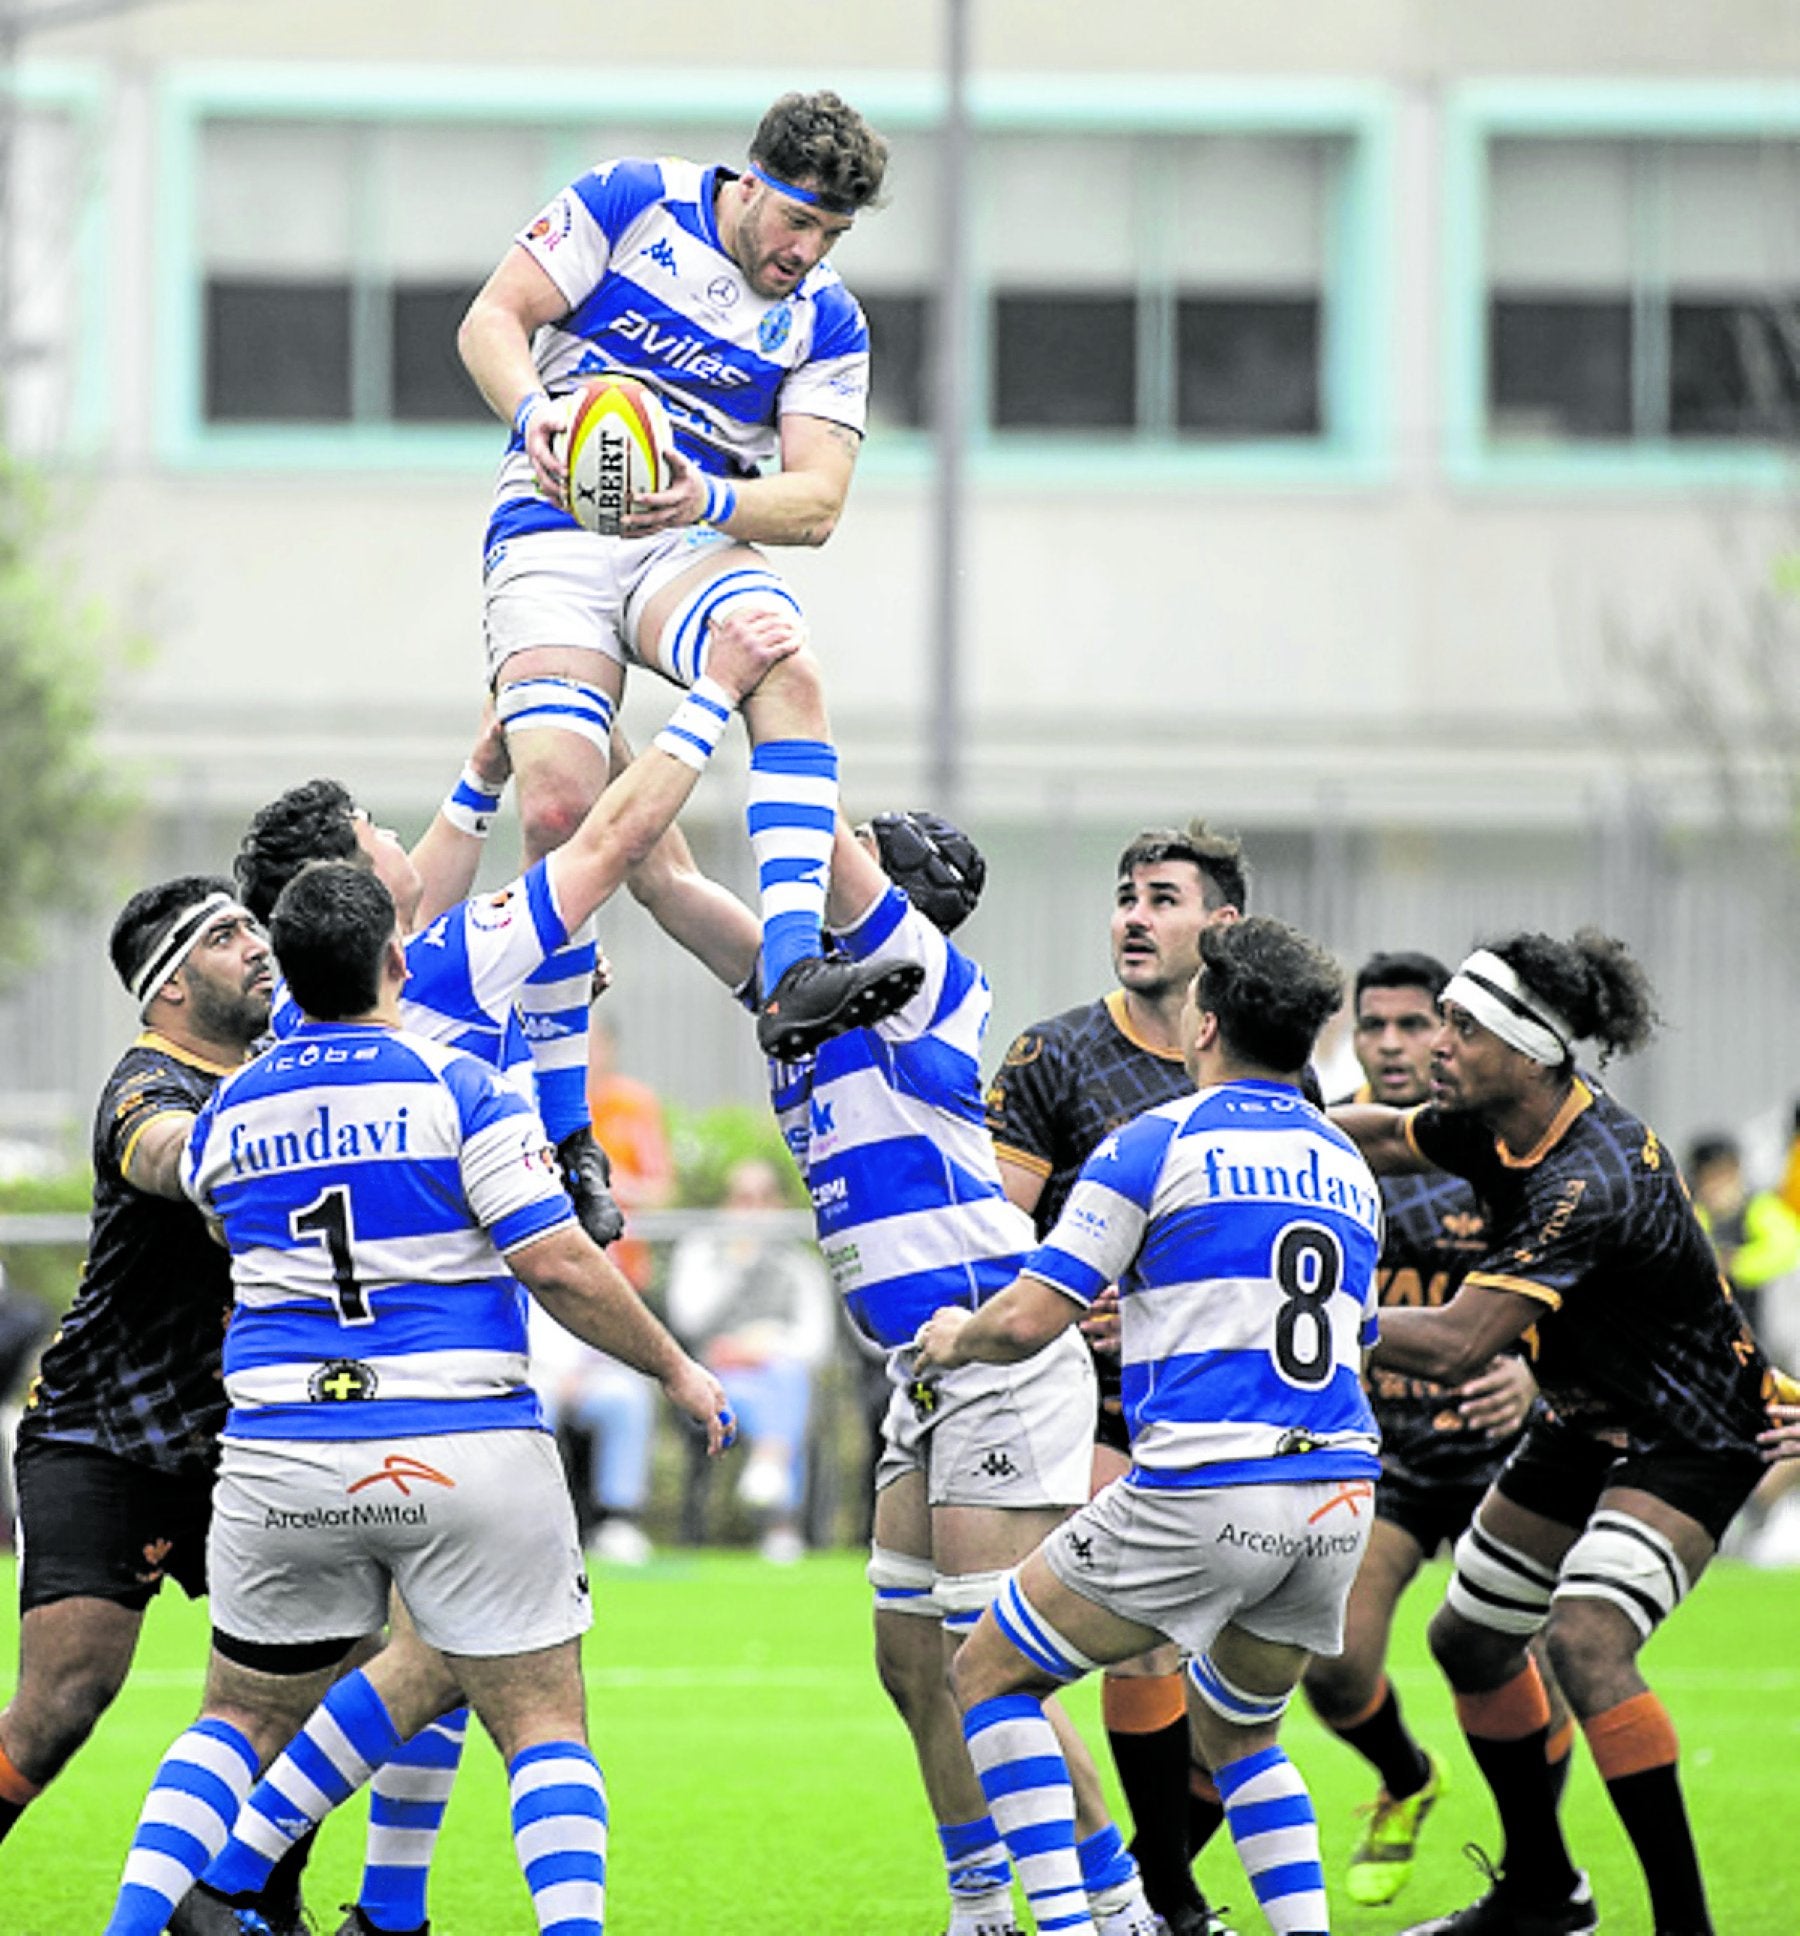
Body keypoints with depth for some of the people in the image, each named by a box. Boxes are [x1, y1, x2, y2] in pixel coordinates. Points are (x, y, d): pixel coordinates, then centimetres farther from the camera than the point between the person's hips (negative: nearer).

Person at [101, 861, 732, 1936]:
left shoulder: (227, 1115, 8)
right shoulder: (457, 1085, -6)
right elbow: (557, 1265, -11)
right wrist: (677, 1369, 2)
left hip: (281, 1465, 3)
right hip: (468, 1451, -3)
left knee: (243, 1718, 17)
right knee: (544, 1722, 3)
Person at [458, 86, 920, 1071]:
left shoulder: (826, 320, 6)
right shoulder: (630, 202, 0)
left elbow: (816, 502, -1)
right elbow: (492, 320, -1)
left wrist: (709, 501, -22)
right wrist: (535, 409, -23)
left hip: (692, 543, 3)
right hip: (551, 535, -2)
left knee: (791, 674, -32)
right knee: (559, 806, -20)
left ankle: (792, 976, -42)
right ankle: (561, 1123, -9)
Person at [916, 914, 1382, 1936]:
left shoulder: (1157, 1142, -1)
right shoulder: (1348, 1166, 18)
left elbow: (1030, 1321, -6)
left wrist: (956, 1337, 17)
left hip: (1202, 1495, -6)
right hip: (1342, 1493, 7)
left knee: (991, 1672, 9)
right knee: (1239, 1734, 27)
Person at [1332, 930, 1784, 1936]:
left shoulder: (1590, 1182, -34)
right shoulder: (1501, 1124, -9)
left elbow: (1454, 1346, -39)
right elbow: (1383, 1135, 13)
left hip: (1694, 1438, -10)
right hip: (1591, 1421, 10)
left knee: (1586, 1640, -28)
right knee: (1469, 1639, 15)